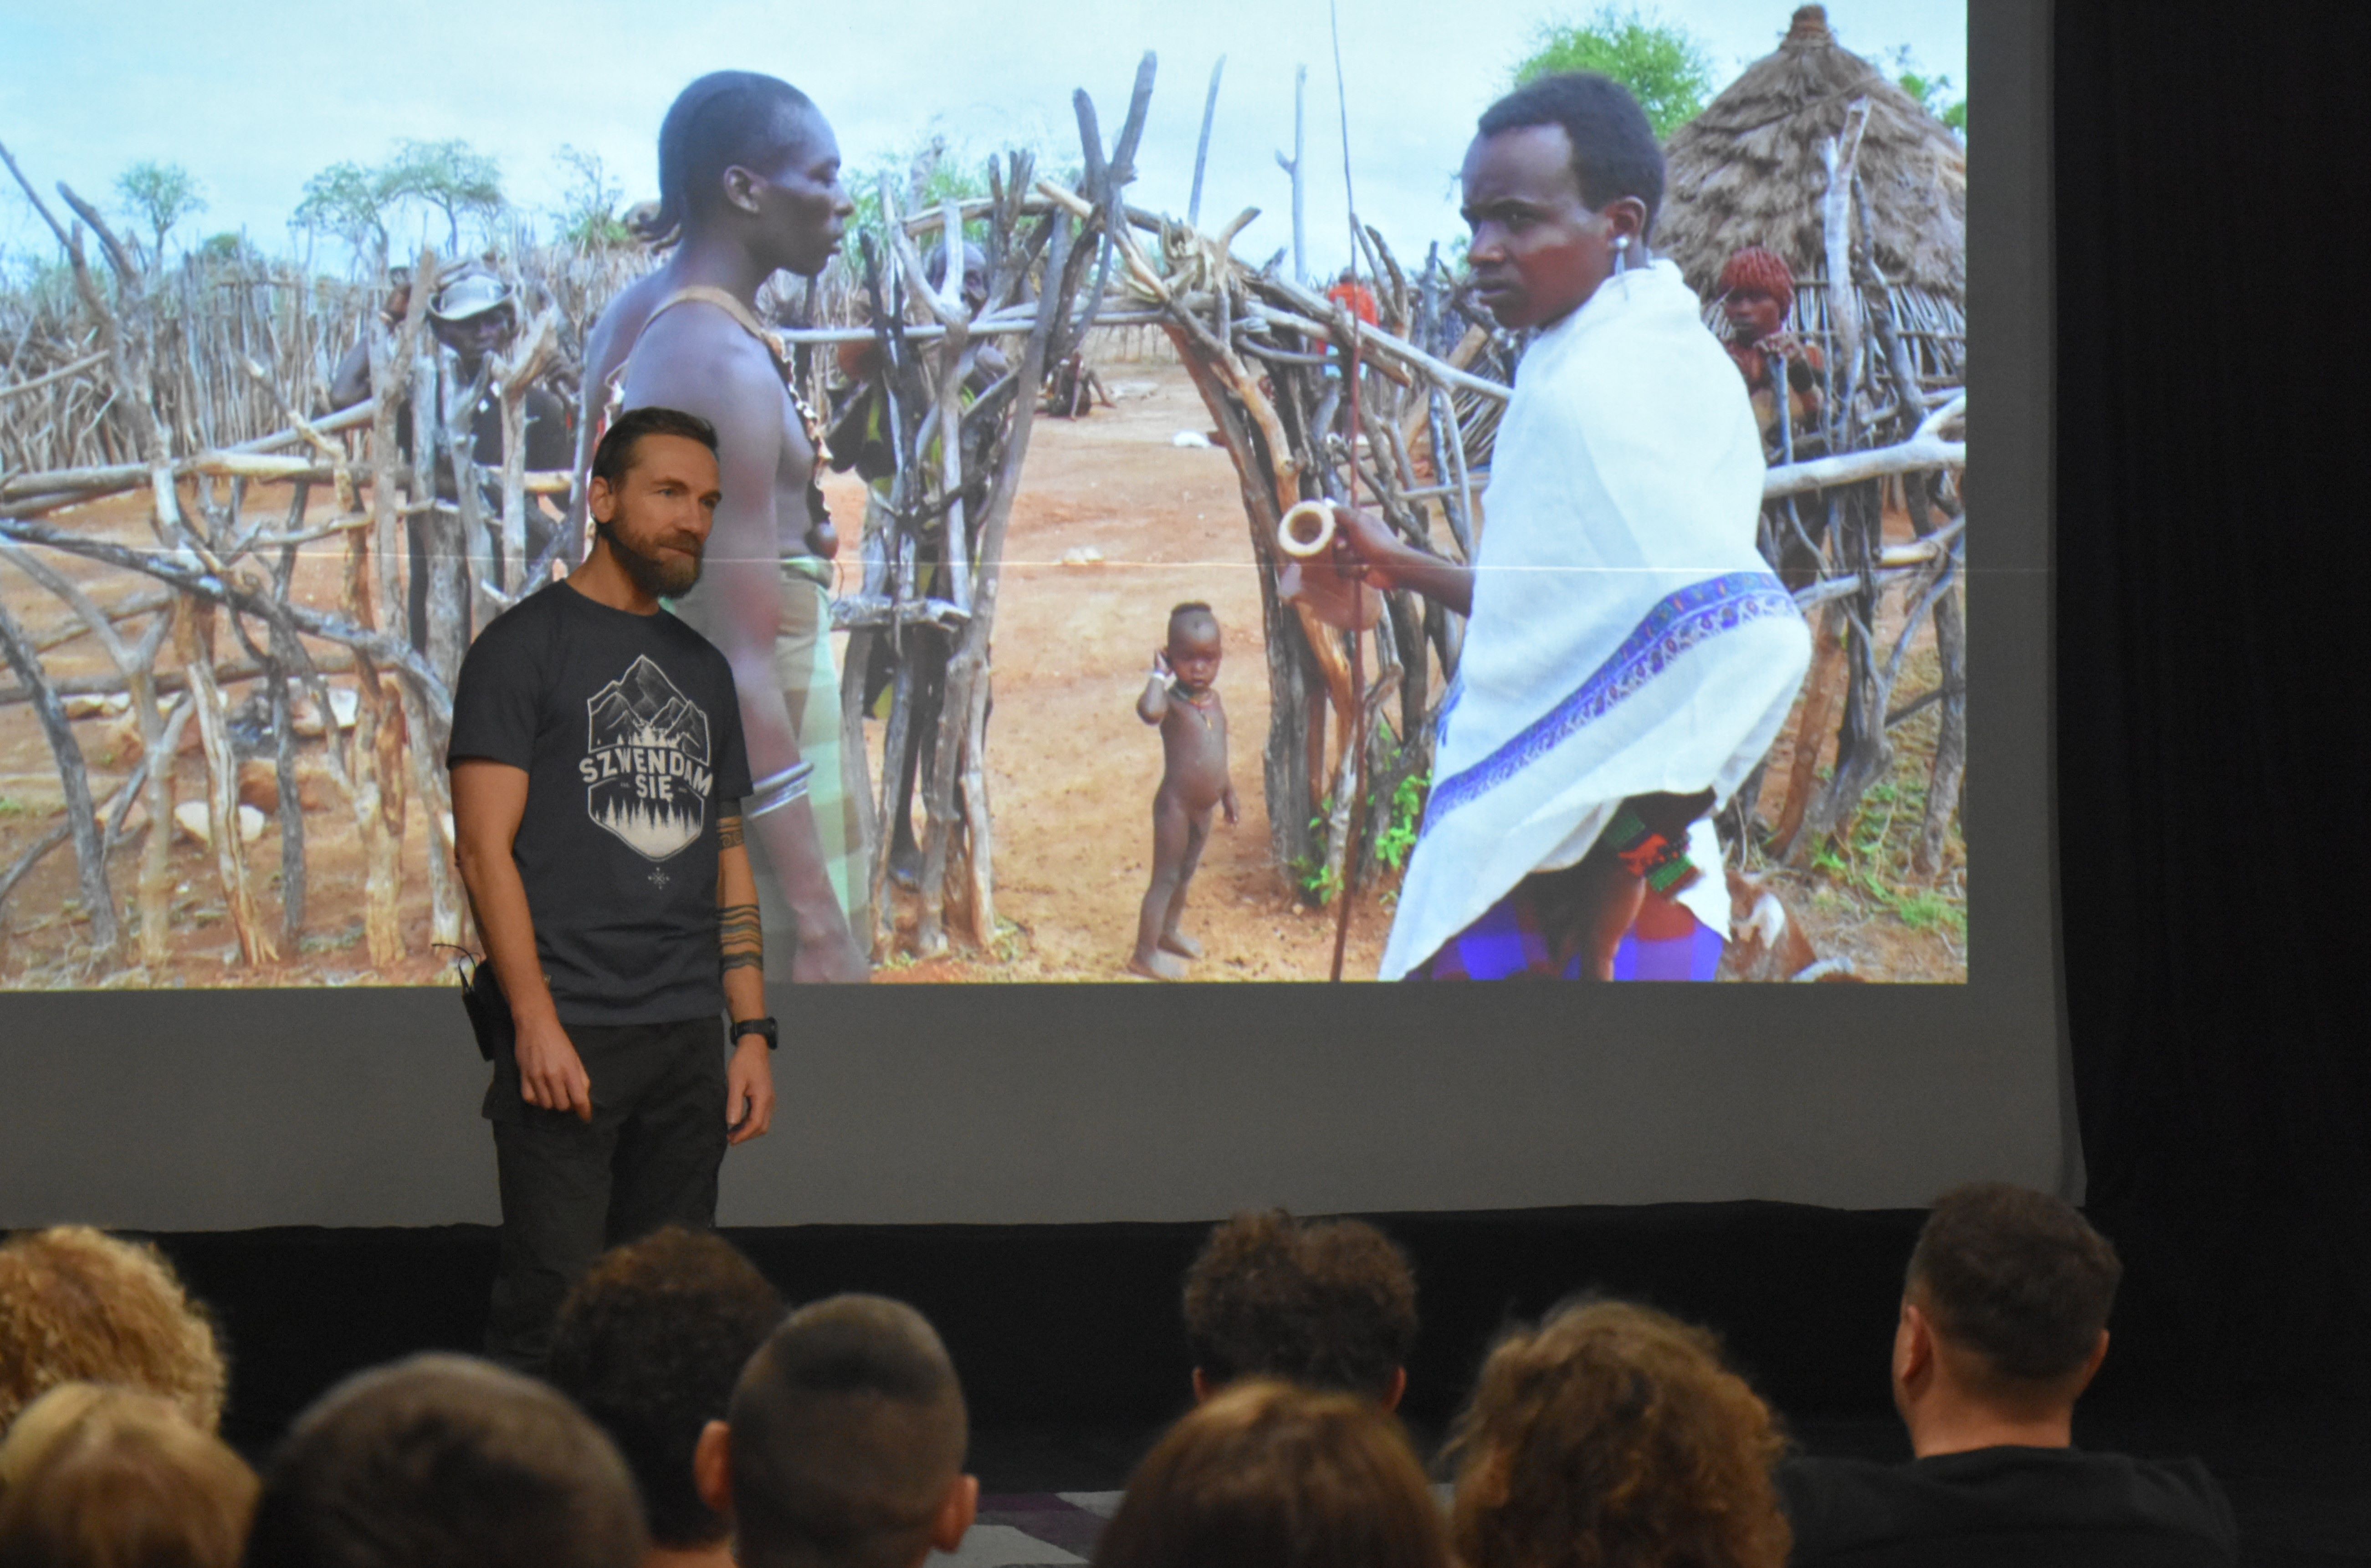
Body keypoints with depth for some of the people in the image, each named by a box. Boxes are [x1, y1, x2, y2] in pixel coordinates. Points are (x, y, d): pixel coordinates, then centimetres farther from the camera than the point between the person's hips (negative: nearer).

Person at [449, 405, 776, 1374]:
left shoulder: (702, 669, 18)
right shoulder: (526, 645, -1)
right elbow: (485, 846, -8)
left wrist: (753, 1030, 11)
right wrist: (536, 1020, -16)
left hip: (688, 1040, 6)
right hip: (570, 1034, -6)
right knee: (553, 1306, -10)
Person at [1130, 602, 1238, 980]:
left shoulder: (1213, 699, 5)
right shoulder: (1171, 700, -19)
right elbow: (1149, 711, -45)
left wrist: (1228, 793, 24)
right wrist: (1159, 675, -30)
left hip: (1205, 807, 8)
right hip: (1176, 805, -8)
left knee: (1186, 872, 23)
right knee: (1166, 877, -1)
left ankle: (1169, 930, 42)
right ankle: (1145, 953, 7)